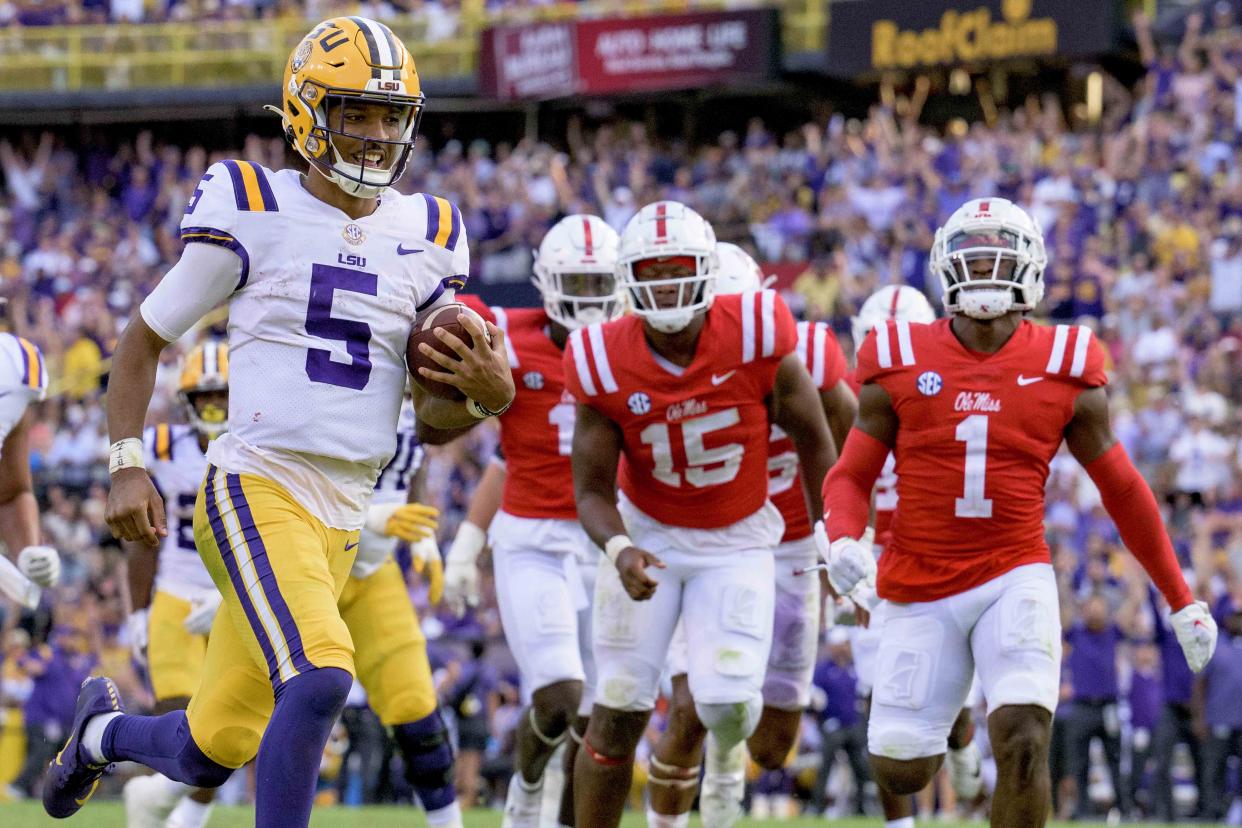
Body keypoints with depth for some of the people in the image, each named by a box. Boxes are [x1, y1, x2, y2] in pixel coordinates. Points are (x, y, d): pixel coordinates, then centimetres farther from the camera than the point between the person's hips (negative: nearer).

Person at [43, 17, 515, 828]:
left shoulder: (427, 237, 9)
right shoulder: (253, 211, -4)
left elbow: (432, 415, 13)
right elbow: (145, 340, 5)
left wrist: (485, 396, -9)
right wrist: (128, 466, -4)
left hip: (344, 513, 5)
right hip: (258, 488, -5)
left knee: (214, 753, 10)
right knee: (319, 676, -28)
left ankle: (104, 729, 43)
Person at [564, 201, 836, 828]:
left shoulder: (756, 337, -21)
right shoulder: (605, 364, -18)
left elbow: (814, 442, -6)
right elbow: (592, 489, -10)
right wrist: (619, 551, -32)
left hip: (738, 541, -1)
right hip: (649, 534, 1)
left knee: (727, 706, -16)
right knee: (618, 713, -4)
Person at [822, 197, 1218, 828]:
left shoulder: (1064, 372, 0)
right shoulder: (900, 363, -1)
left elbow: (1122, 489, 9)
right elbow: (852, 475, 4)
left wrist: (1181, 600, 12)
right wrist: (842, 542, -19)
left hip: (1015, 579, -1)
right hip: (922, 588, 1)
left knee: (1023, 742, -22)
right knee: (900, 770, 4)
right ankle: (914, 726, 42)